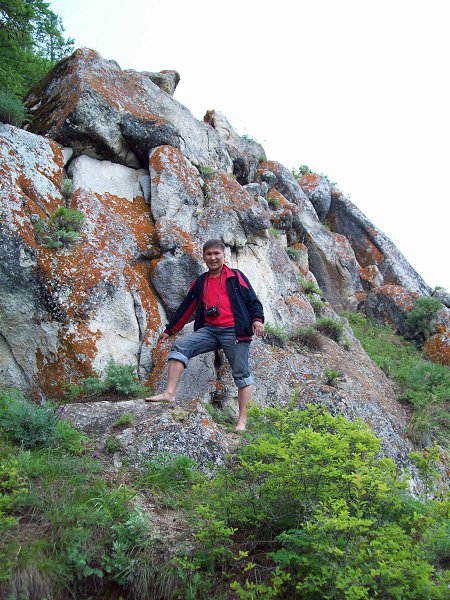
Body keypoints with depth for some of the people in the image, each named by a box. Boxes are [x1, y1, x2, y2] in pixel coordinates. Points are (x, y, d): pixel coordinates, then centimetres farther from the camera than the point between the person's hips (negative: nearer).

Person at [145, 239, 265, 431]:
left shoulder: (236, 277, 6)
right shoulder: (199, 283, 18)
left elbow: (252, 301, 4)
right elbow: (186, 308, 22)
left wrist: (257, 319, -15)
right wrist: (169, 330, 22)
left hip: (234, 331, -4)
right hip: (209, 330, 4)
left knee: (241, 374, -3)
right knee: (179, 346, -15)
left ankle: (242, 420, 2)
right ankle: (169, 393, -20)